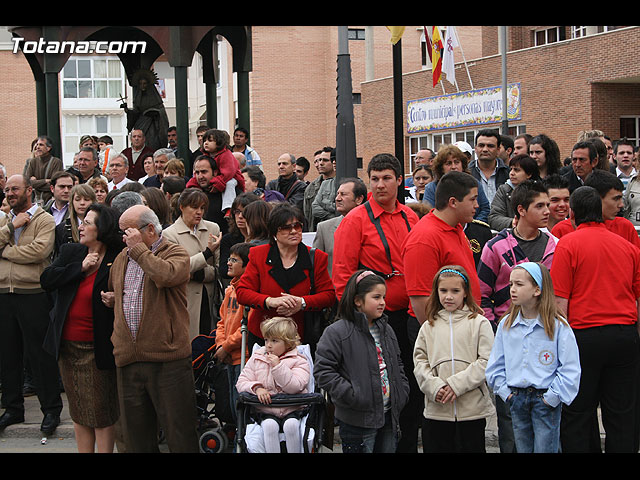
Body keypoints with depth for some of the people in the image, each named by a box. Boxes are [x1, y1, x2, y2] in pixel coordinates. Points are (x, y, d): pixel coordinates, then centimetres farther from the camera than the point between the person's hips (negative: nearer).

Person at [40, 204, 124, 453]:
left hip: (96, 348, -5)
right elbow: (46, 280, -7)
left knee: (102, 413, 1)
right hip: (67, 345, 6)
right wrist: (80, 267, -12)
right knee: (78, 412, 15)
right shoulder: (71, 252, 6)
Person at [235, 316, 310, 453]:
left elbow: (294, 387, -15)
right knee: (269, 425, -31)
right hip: (265, 411, 1)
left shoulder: (299, 361, 0)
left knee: (291, 424, -32)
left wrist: (278, 366, -19)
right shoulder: (256, 358, 11)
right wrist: (257, 388, -13)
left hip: (292, 410, -1)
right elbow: (241, 383, 8)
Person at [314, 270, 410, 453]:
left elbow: (397, 365, 25)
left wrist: (402, 392, 10)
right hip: (358, 421, -7)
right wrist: (351, 395, -18)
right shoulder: (337, 332, -9)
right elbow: (322, 371, -13)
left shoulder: (387, 330, 13)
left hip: (389, 417, 7)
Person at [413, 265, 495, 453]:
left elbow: (486, 362, -6)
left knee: (471, 448, 3)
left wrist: (457, 384, -14)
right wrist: (434, 386, -11)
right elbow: (420, 361, 7)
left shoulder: (479, 323, 1)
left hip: (472, 409, -2)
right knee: (435, 448, 5)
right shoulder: (429, 326, 10)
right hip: (436, 411, 2)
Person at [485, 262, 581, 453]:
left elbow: (570, 370, -10)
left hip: (546, 401, -4)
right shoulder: (505, 325, 5)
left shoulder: (558, 325, -9)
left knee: (545, 449, -3)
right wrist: (505, 392, 1)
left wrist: (552, 397, -12)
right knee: (522, 448, 12)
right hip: (516, 399, 4)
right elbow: (496, 365, 11)